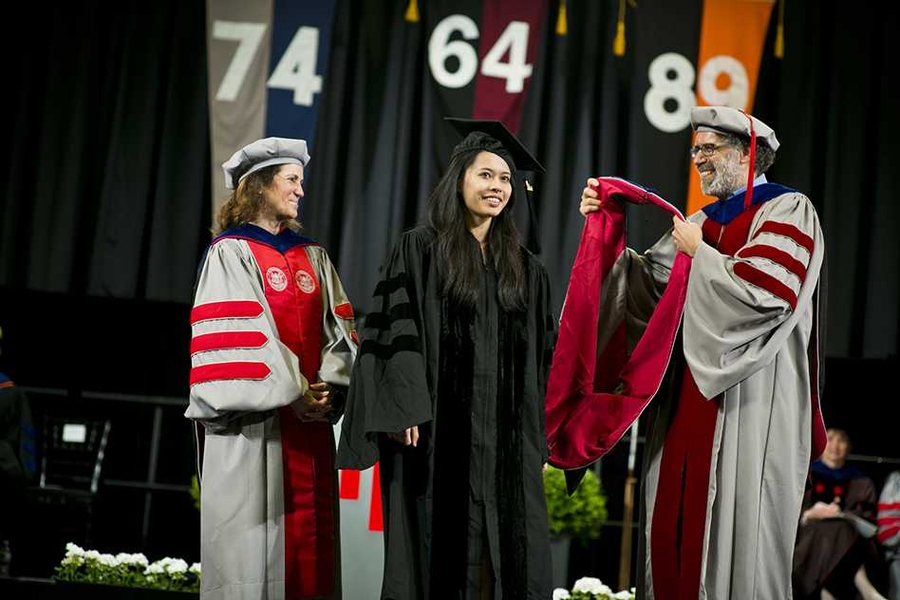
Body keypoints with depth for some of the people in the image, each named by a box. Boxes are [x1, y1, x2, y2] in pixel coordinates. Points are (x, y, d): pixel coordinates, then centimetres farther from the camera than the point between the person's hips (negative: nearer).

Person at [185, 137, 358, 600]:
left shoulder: (312, 256, 16)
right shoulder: (231, 252, -2)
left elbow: (338, 325, 10)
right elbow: (238, 336, -11)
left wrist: (327, 386, -7)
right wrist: (292, 394, -14)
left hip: (311, 413, 6)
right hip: (255, 417, -5)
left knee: (310, 529, 3)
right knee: (255, 527, -4)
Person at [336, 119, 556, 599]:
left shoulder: (523, 267, 14)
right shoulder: (418, 250, 1)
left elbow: (541, 352, 15)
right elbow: (395, 330, -6)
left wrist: (537, 434, 9)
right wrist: (403, 411, -17)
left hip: (505, 436, 4)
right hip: (437, 430, -4)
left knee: (505, 554, 0)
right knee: (436, 550, -1)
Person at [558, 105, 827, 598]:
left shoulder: (788, 211, -5)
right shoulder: (706, 221, 18)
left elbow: (764, 292, -19)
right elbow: (647, 283, 14)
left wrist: (698, 253, -7)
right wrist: (609, 226, 3)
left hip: (748, 404, -7)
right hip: (687, 397, 7)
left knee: (736, 533, -6)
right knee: (676, 526, 5)